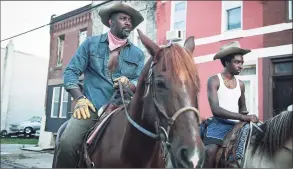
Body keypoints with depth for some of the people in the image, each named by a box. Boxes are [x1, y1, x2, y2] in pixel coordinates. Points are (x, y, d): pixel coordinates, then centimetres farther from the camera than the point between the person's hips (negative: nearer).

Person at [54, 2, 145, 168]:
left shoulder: (137, 53, 14)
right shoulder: (91, 43, 10)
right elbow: (71, 71, 6)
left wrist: (129, 83, -14)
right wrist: (80, 98, -9)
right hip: (92, 108, -2)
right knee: (67, 143, -24)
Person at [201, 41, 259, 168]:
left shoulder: (240, 84, 12)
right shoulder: (214, 80, -6)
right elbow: (215, 109, -17)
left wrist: (244, 113, 3)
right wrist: (242, 117, -23)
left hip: (237, 124, 6)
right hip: (219, 123, -6)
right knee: (210, 151, -30)